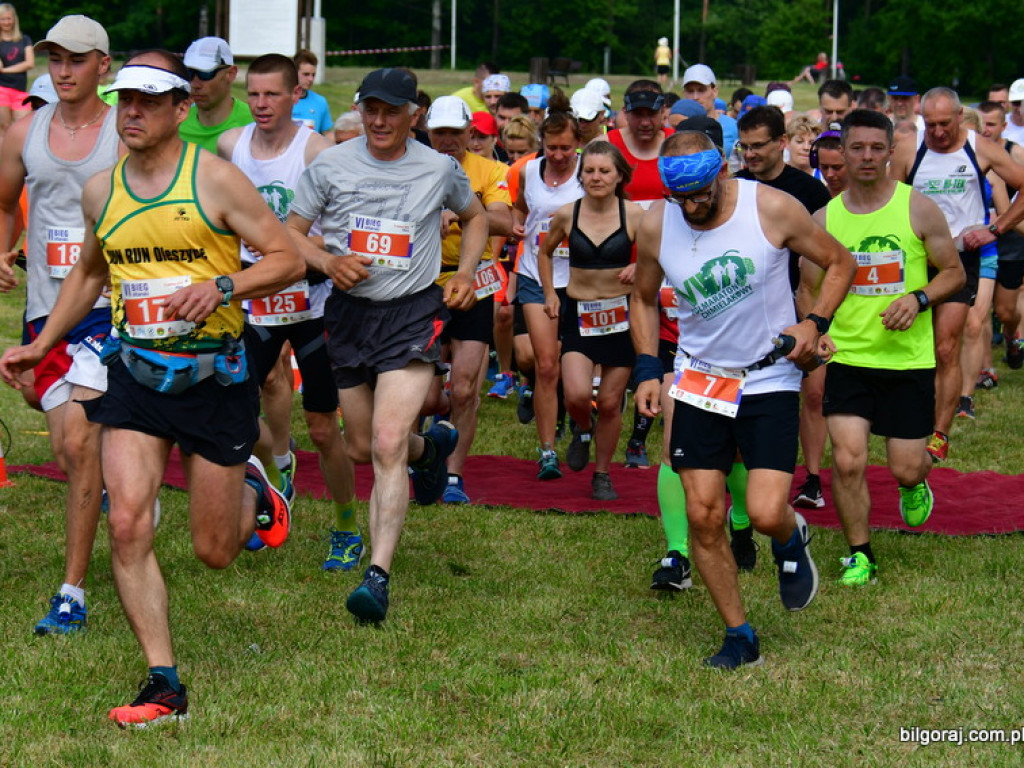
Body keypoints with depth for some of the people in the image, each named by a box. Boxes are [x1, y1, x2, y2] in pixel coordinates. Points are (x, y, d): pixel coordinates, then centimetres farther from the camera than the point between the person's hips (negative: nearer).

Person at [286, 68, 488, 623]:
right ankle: (431, 446, 49)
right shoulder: (330, 165, 0)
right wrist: (328, 262, -15)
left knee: (386, 446, -17)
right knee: (361, 448, 14)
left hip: (413, 312, -3)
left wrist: (466, 272, 6)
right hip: (348, 312, 3)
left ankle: (378, 576, -18)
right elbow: (291, 233, 5)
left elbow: (474, 216, 22)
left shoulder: (439, 170, 2)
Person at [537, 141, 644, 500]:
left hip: (620, 312, -1)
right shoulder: (566, 215, -1)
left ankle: (603, 474, 25)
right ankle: (582, 430, 20)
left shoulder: (634, 215, -7)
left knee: (610, 402, 5)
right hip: (578, 313, 1)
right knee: (577, 395, -17)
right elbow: (545, 252, 18)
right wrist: (549, 293, 10)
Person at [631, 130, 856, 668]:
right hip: (700, 380, 3)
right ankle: (739, 637, 15)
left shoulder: (772, 209, -14)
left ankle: (790, 541, 25)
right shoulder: (656, 226, -6)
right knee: (703, 516, -2)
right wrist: (648, 369, 2)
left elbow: (839, 262, 1)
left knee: (765, 514, -14)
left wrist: (815, 322, -14)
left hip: (769, 379, -3)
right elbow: (644, 298, 13)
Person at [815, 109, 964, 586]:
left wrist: (919, 299, -15)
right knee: (847, 461, -11)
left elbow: (954, 272, 4)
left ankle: (915, 484, 42)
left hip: (909, 359, -1)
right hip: (847, 357, 1)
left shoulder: (918, 209, -4)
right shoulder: (824, 219, 1)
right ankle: (859, 556, 9)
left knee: (905, 469, 3)